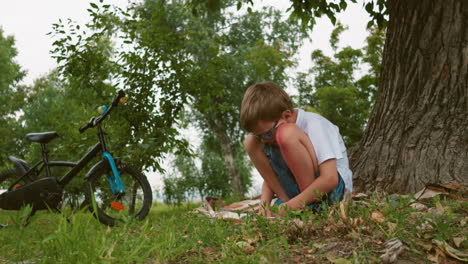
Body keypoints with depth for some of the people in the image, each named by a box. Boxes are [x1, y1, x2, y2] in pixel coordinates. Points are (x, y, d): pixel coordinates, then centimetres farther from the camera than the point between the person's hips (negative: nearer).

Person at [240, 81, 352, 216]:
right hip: (300, 188, 7)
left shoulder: (314, 124, -21)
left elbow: (330, 179, -29)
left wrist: (290, 207, -30)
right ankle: (285, 200, -11)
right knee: (250, 142, -5)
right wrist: (264, 206, -13)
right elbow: (270, 177, 6)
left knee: (287, 134, -30)